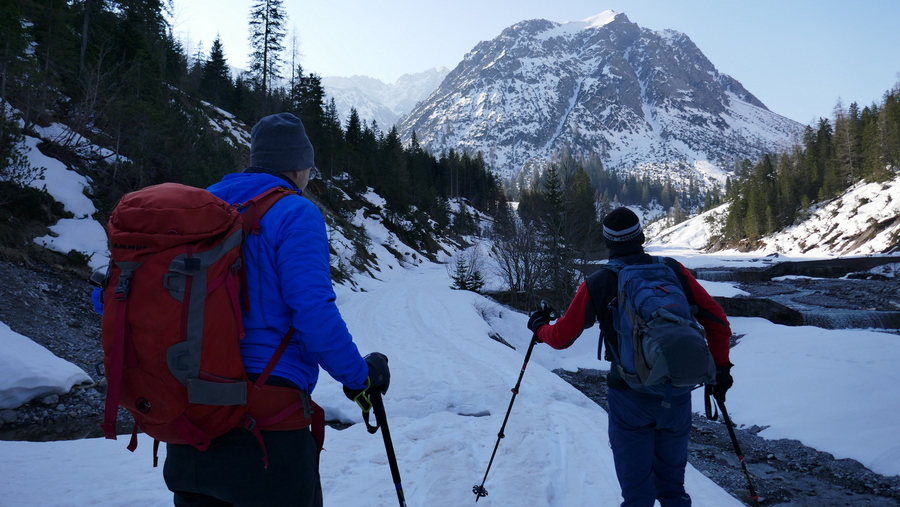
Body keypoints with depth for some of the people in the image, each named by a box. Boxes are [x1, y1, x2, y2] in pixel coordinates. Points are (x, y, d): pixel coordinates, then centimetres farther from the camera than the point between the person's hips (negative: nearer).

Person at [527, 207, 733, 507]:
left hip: (629, 395, -2)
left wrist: (539, 327, 24)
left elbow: (562, 337, 3)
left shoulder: (597, 284, -5)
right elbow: (717, 321, 0)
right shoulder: (672, 270, 0)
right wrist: (721, 368, 11)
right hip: (678, 393, 3)